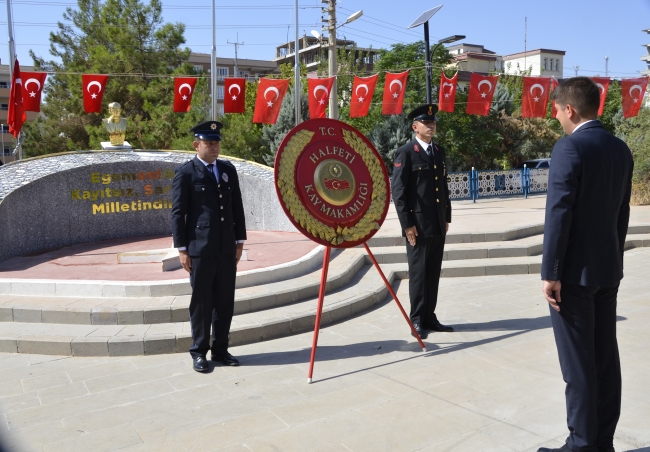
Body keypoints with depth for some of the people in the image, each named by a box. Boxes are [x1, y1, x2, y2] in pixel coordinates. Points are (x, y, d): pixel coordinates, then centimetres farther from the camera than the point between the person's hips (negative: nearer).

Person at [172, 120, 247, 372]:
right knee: (201, 302, 5)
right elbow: (178, 213, -4)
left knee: (225, 302, 9)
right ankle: (199, 352, 18)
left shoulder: (228, 170, 12)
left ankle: (220, 350, 22)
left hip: (227, 248, 5)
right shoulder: (185, 172, -2)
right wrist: (182, 249, -8)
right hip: (200, 249, -4)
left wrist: (239, 241, 10)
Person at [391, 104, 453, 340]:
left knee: (433, 273, 11)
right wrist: (407, 224, -14)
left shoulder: (439, 151, 15)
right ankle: (417, 320, 11)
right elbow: (398, 191, -11)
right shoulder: (406, 153, -7)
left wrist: (447, 217, 15)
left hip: (438, 224, 7)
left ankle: (429, 317, 21)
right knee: (419, 273, 1)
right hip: (418, 225, -6)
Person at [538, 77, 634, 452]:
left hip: (575, 270, -8)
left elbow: (559, 214, -19)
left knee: (578, 363, 0)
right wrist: (613, 258, 21)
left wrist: (551, 273, -16)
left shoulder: (570, 148, -15)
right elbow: (621, 212, 14)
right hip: (609, 269, 8)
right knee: (606, 358, 13)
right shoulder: (621, 149, 9)